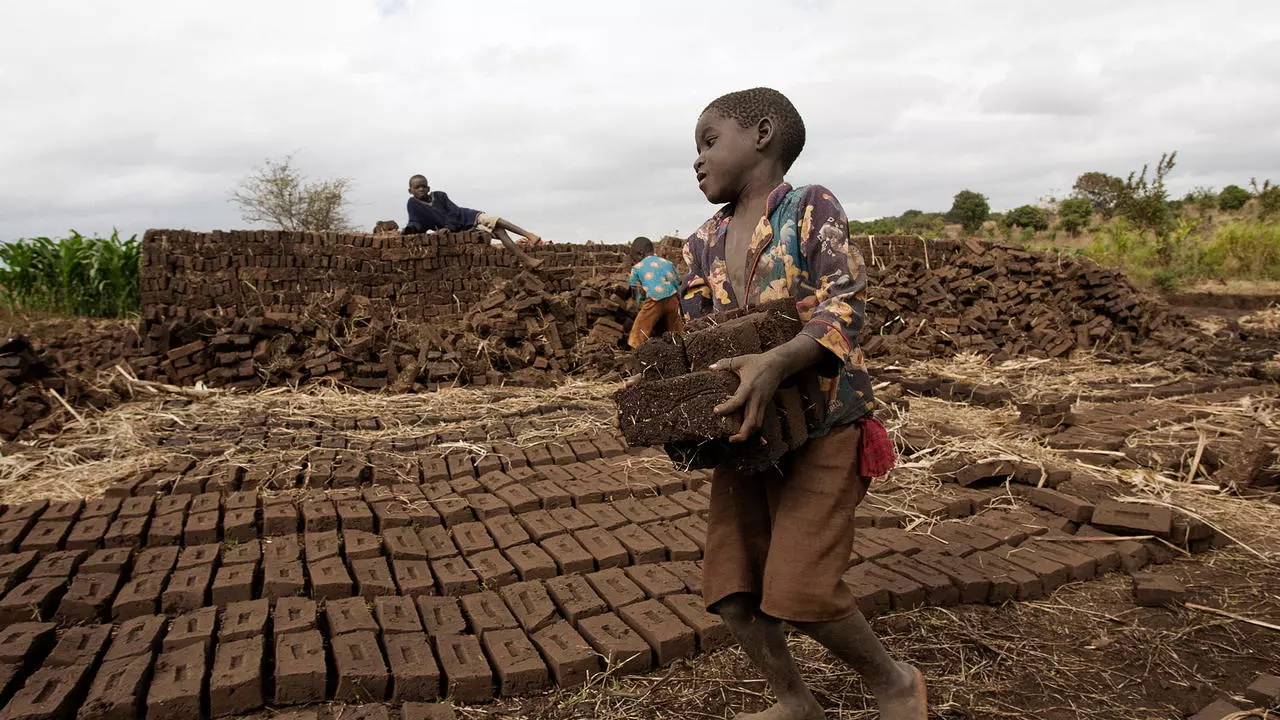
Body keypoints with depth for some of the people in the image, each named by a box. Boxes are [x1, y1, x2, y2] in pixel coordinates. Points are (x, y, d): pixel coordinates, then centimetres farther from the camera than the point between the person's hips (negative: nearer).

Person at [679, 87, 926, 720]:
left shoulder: (811, 210, -7)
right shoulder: (703, 244, 10)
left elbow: (846, 309, -17)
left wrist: (775, 361, -34)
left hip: (821, 427, -6)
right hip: (745, 430, 6)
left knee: (798, 590, -10)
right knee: (730, 586, 5)